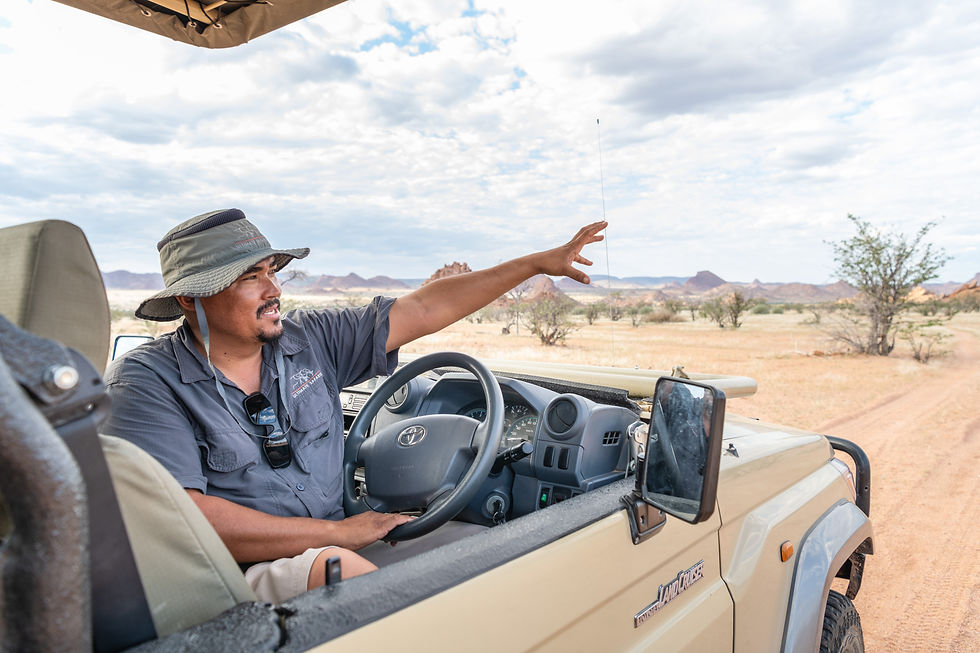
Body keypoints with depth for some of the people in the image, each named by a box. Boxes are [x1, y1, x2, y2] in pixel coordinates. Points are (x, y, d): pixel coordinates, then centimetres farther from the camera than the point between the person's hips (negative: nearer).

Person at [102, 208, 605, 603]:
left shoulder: (310, 339, 3)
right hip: (235, 578, -4)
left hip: (333, 546, 5)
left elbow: (422, 310, 3)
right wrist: (338, 532, -19)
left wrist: (539, 262, 3)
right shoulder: (144, 382, -10)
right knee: (337, 567, -35)